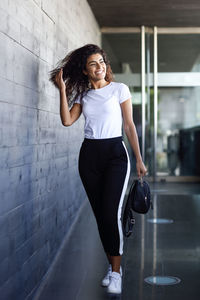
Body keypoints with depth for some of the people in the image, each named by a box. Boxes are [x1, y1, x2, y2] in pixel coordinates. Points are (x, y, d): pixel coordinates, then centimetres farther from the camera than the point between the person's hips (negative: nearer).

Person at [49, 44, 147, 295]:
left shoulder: (119, 89, 2)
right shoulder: (83, 94, 11)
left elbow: (129, 125, 1)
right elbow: (67, 120, -3)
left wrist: (139, 159, -1)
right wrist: (63, 90, -6)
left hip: (115, 154, -4)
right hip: (89, 154, 4)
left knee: (111, 214, -13)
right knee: (100, 215, 6)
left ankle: (116, 273, -3)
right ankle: (112, 266, 19)